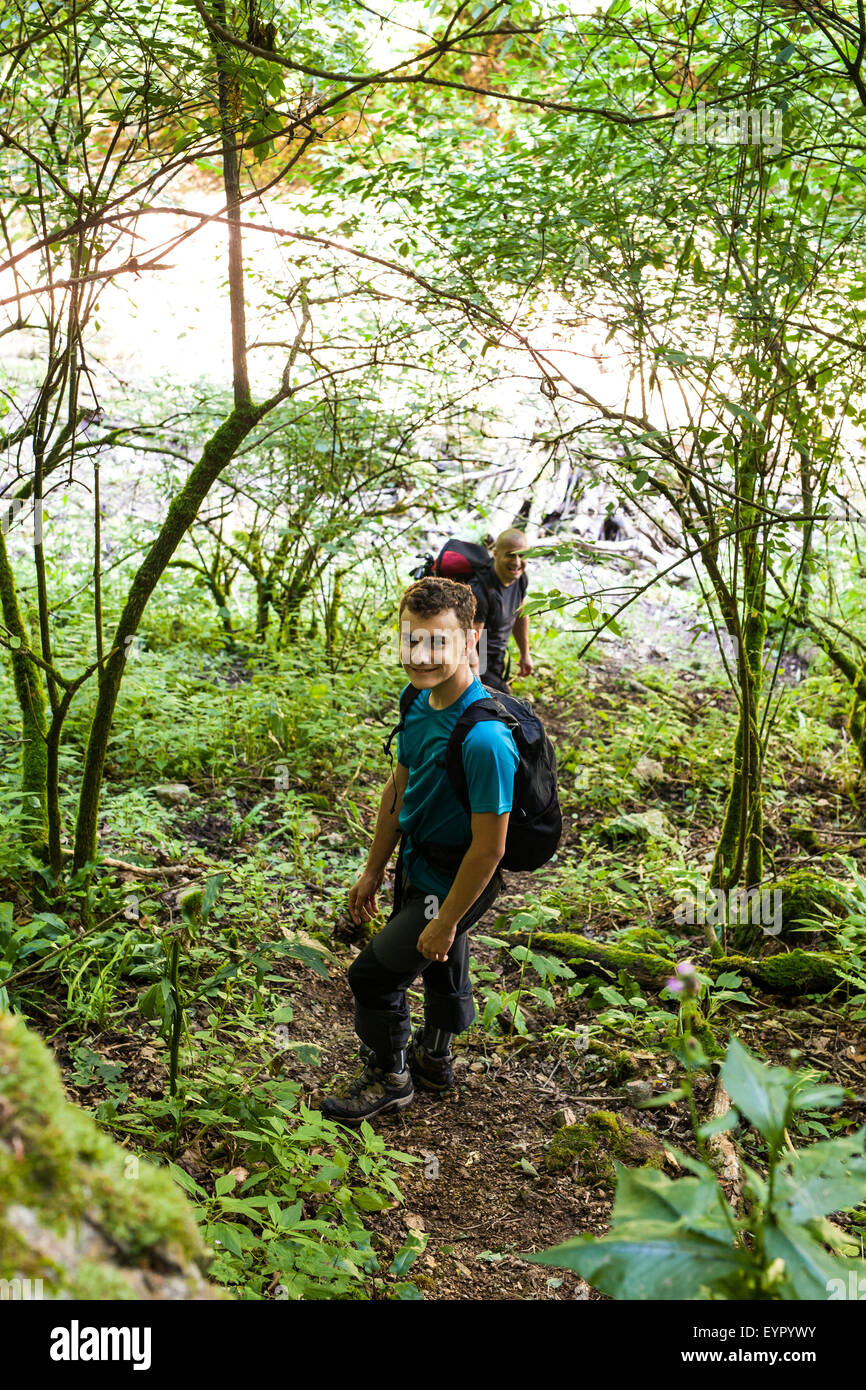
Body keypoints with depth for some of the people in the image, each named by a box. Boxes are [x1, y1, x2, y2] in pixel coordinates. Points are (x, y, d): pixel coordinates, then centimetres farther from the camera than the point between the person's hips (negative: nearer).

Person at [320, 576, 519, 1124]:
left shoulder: (484, 736, -35)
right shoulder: (420, 703, -7)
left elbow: (489, 848, -28)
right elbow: (399, 790, 7)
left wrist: (446, 921, -18)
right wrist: (373, 872, 13)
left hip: (457, 881, -8)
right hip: (418, 862, 8)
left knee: (375, 973, 3)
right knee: (441, 966, 28)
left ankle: (389, 1078, 29)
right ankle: (435, 1059, 53)